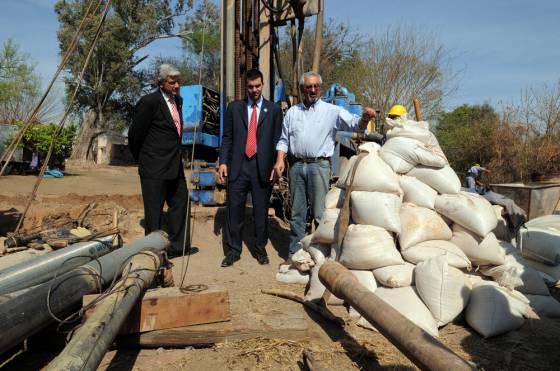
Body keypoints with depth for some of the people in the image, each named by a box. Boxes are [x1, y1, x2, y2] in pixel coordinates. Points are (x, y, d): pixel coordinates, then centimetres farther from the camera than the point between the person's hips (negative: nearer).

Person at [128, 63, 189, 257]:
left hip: (174, 165, 8)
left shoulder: (177, 100, 9)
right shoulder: (149, 102, -15)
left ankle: (177, 246, 29)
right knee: (154, 211, 2)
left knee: (179, 202, 15)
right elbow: (135, 134, -8)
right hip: (154, 168, -8)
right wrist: (141, 159, 4)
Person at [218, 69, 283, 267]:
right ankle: (233, 251, 15)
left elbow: (277, 140, 4)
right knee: (234, 210, 3)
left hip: (262, 167, 0)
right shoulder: (234, 107, 10)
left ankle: (260, 250, 23)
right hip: (238, 166, 1)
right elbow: (227, 137, 9)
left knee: (261, 212, 8)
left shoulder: (273, 110, 7)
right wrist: (223, 161, -1)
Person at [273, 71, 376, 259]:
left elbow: (353, 123, -10)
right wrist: (280, 160, 0)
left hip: (319, 165, -3)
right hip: (296, 165, 4)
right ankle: (294, 253, 20)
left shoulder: (332, 111, 2)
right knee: (297, 213, 10)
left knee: (320, 214, -3)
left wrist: (364, 118, -32)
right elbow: (284, 139, 15)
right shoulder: (292, 112, 14)